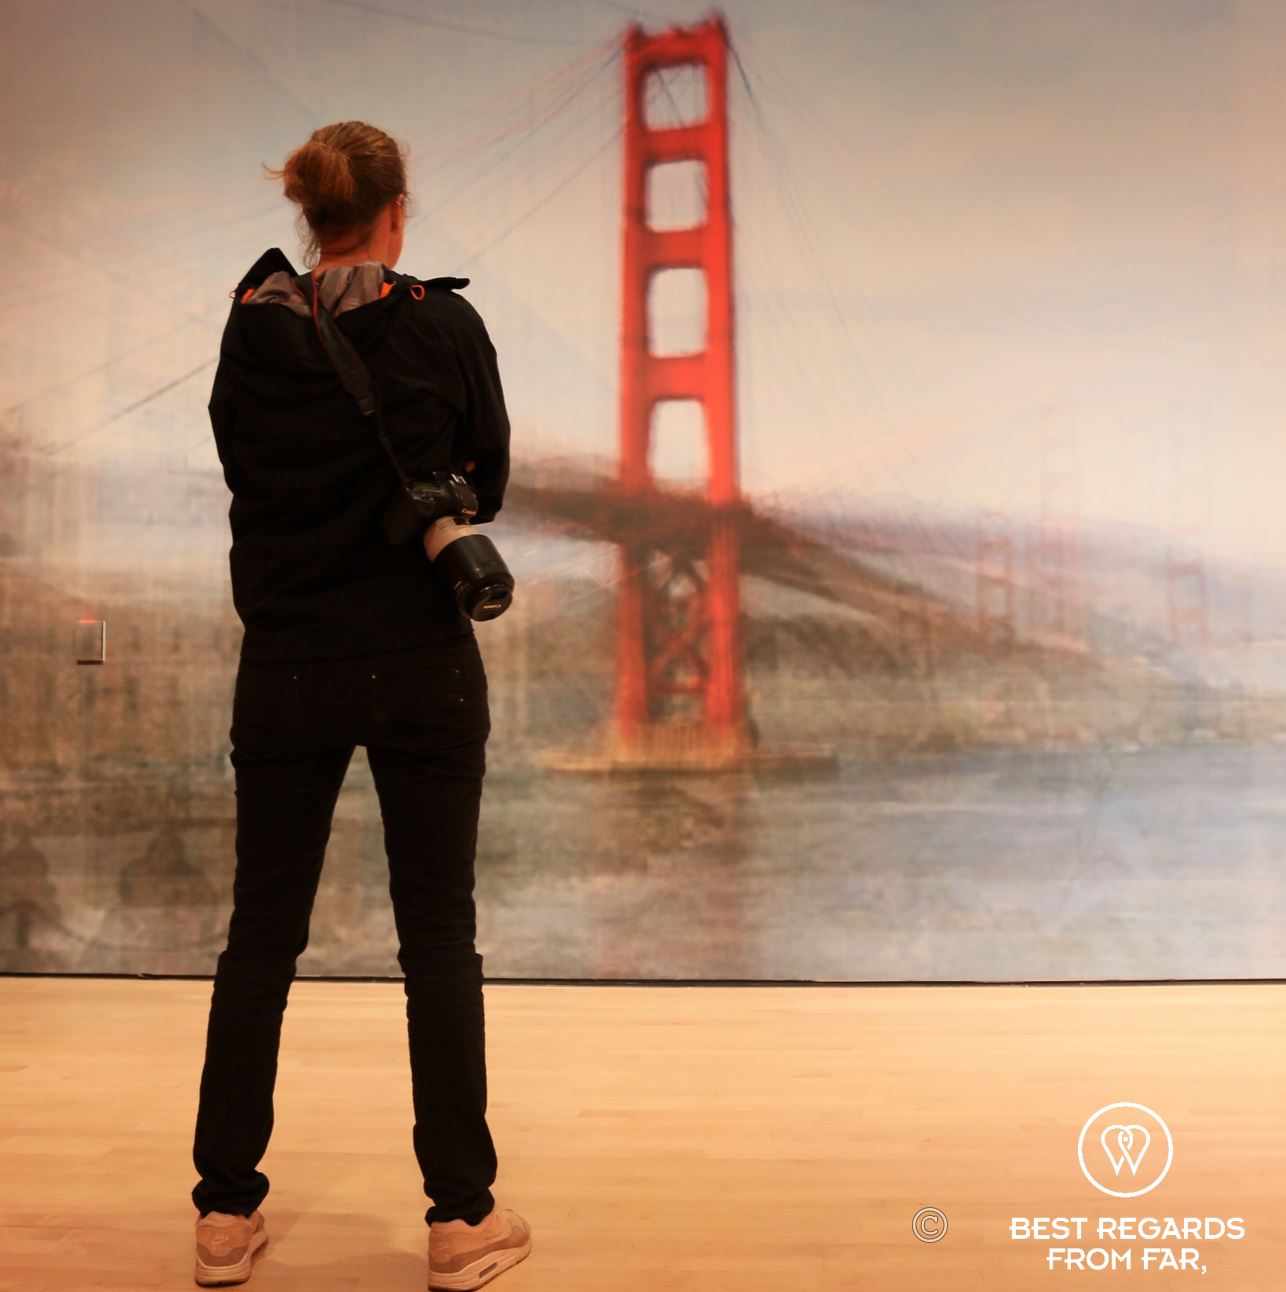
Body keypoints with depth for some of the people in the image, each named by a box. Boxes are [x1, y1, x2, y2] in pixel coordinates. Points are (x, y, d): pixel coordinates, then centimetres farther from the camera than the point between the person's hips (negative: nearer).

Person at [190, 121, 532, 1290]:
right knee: (439, 939, 8)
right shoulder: (445, 326, -6)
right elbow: (487, 485, 3)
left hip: (286, 667, 3)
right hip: (422, 667, -2)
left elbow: (245, 473, 12)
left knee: (262, 936, 14)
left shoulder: (250, 333, 1)